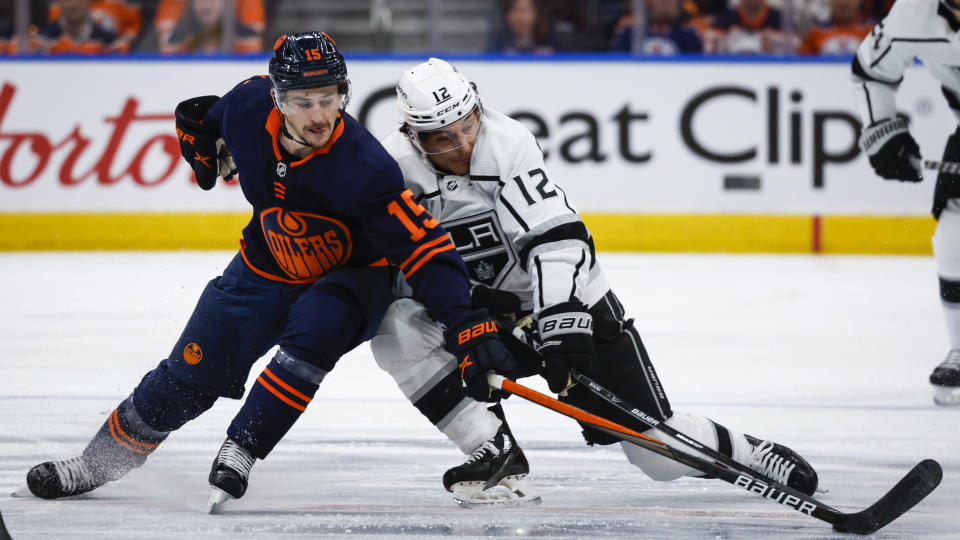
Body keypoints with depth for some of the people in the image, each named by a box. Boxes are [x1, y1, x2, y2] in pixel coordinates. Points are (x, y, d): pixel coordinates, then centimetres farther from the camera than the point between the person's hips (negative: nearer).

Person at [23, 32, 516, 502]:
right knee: (189, 378, 5)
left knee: (317, 327, -36)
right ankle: (100, 461, 23)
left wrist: (468, 324, -42)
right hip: (267, 266, 4)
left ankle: (241, 450, -23)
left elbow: (422, 247, -35)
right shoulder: (249, 107, -22)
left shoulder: (363, 171, -36)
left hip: (350, 277, -4)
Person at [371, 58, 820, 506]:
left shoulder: (507, 141, -22)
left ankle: (745, 451, 25)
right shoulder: (394, 165, -12)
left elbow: (556, 239, -29)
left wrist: (562, 324, -40)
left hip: (570, 306, -4)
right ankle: (496, 452, -14)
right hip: (483, 313, 4)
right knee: (395, 331, -25)